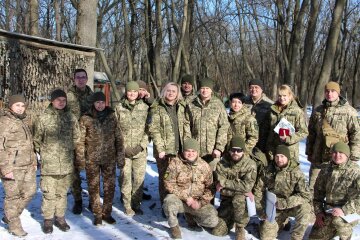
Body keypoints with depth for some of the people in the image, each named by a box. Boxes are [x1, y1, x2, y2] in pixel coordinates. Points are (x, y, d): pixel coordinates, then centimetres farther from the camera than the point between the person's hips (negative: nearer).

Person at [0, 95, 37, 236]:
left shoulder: (23, 121, 14)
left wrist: (33, 161, 20)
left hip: (28, 166, 8)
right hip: (12, 167, -8)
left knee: (29, 192, 13)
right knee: (13, 196, 3)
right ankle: (14, 225, 19)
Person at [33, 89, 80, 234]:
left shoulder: (71, 117, 3)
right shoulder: (44, 118, -5)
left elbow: (76, 137, 13)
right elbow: (36, 139, 4)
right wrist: (44, 152, 6)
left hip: (67, 163, 3)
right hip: (49, 163, -3)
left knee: (63, 192, 12)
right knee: (49, 193, 1)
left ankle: (60, 218, 26)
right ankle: (48, 219, 17)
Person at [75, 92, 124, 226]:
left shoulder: (111, 116, 2)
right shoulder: (85, 119, -4)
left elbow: (118, 137, 6)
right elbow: (80, 140, -3)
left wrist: (120, 154, 3)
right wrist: (80, 159, -6)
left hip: (109, 158, 2)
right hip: (92, 159, -2)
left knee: (109, 186, 7)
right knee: (94, 187, 6)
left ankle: (107, 213, 22)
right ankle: (97, 214, 20)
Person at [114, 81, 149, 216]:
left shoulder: (145, 108, 3)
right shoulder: (119, 108, 2)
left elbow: (148, 130, 2)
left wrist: (141, 146, -9)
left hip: (140, 150, 1)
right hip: (124, 150, -1)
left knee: (139, 178, 3)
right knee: (125, 178, 2)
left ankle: (136, 204, 21)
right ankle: (127, 206, 17)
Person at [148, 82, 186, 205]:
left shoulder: (181, 107, 11)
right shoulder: (157, 108, -2)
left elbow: (185, 127, 15)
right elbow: (154, 129, -7)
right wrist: (160, 149, -13)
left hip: (179, 149, 4)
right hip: (164, 150, -3)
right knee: (164, 178, 1)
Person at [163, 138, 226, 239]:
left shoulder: (204, 166, 0)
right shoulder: (175, 162, -8)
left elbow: (210, 187, 2)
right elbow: (169, 183, -13)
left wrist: (201, 202, -12)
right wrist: (186, 197, -19)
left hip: (198, 201, 2)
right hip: (179, 199, -2)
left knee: (213, 221, -16)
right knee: (170, 201, -36)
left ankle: (190, 215, 16)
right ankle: (174, 226, -4)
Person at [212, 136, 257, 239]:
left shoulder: (250, 164, -14)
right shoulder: (222, 163, -8)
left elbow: (247, 186, -24)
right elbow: (219, 183, -17)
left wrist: (225, 183, -23)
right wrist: (237, 187, -26)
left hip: (242, 197, -2)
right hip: (226, 199, 3)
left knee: (238, 200, -38)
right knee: (217, 232, -1)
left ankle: (240, 229, -15)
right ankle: (231, 219, 31)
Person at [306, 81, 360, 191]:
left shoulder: (348, 111, -4)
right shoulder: (317, 111, 10)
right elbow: (311, 133, 16)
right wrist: (309, 152, 15)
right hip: (318, 156, 4)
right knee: (313, 186, 9)